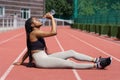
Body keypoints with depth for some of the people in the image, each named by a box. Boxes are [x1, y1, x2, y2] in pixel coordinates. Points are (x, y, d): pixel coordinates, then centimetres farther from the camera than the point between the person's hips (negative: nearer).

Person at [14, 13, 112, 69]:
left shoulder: (37, 34, 18)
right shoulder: (34, 32, -12)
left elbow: (29, 50, 23)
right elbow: (53, 32, -22)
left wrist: (21, 62, 29)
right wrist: (52, 18, -12)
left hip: (44, 58, 10)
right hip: (41, 61, -10)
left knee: (71, 52, 1)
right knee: (71, 64, -14)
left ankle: (95, 60, 1)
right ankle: (97, 65, -15)